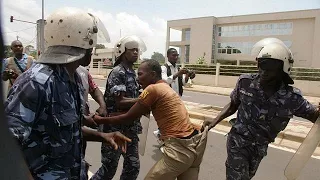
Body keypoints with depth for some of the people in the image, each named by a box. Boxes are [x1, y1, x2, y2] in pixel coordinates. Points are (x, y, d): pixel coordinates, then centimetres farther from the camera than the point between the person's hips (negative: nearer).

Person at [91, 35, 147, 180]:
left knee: (133, 166, 15)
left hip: (130, 128, 8)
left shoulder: (132, 73, 12)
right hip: (115, 127, -8)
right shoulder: (118, 72, -15)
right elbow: (120, 102, -22)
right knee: (109, 168, 7)